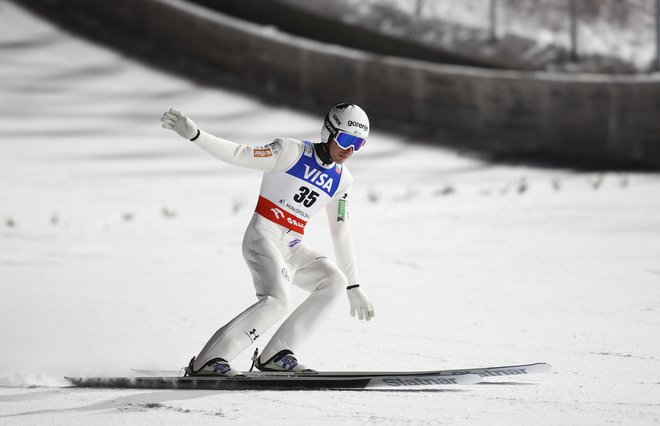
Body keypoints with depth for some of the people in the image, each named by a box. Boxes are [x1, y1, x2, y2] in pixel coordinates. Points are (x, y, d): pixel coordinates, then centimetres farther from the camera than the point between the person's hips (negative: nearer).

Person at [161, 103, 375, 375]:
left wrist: (353, 287, 20)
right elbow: (240, 155, -12)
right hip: (263, 237, -7)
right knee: (278, 300, -28)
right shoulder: (292, 152, -6)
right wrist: (194, 135, -25)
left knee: (334, 281, -15)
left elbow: (341, 235, 19)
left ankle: (275, 355, -11)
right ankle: (207, 362, -26)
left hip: (292, 247, 7)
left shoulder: (341, 180, 12)